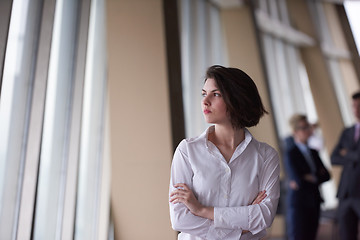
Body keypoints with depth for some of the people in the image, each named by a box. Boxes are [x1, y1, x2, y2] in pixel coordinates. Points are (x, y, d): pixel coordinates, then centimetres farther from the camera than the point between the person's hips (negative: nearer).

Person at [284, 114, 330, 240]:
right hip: (298, 203, -7)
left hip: (314, 201, 7)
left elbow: (326, 175, 7)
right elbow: (298, 180, -20)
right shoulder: (290, 153, -13)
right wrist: (317, 177, -7)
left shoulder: (313, 151, 10)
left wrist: (311, 178, -10)